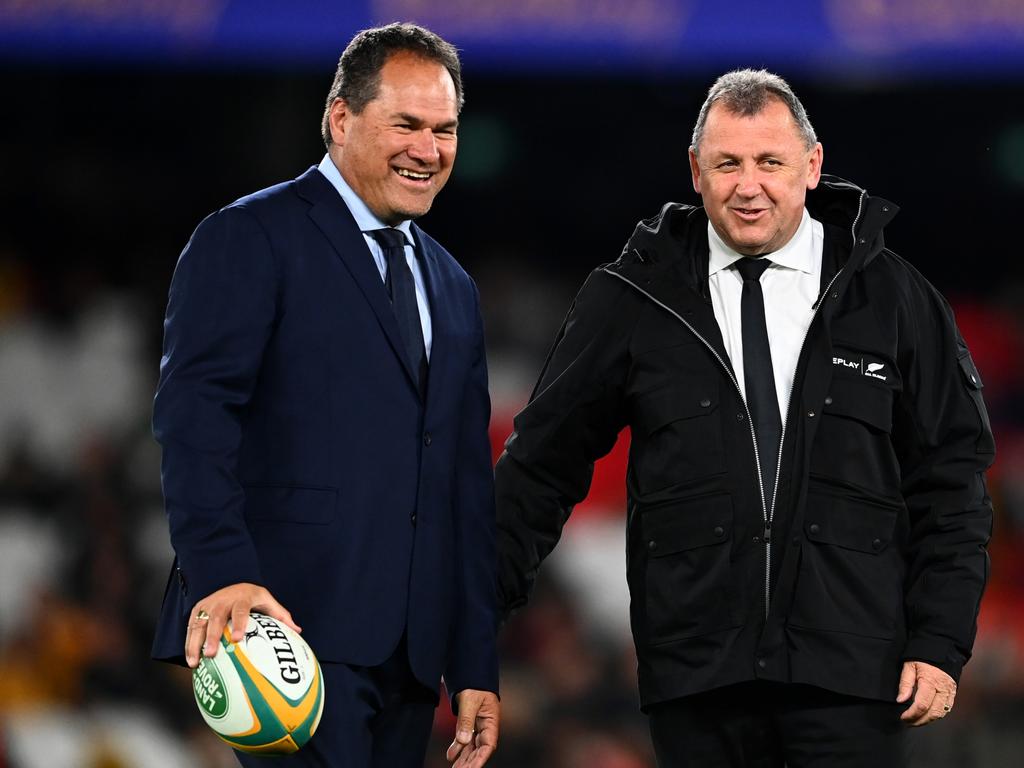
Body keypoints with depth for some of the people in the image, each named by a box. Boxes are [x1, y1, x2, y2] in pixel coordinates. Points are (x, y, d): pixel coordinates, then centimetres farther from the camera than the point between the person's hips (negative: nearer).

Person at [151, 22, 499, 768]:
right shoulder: (251, 240, 0)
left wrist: (477, 666, 17)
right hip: (288, 624, -7)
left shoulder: (454, 288, 23)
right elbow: (194, 412, -12)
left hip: (407, 649, 7)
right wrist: (222, 572, -26)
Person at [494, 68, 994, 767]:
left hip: (852, 679, -1)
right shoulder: (633, 300, 5)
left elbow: (950, 480, 6)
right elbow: (545, 463, 11)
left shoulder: (891, 297, 5)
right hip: (695, 676, 1)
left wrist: (941, 643, -1)